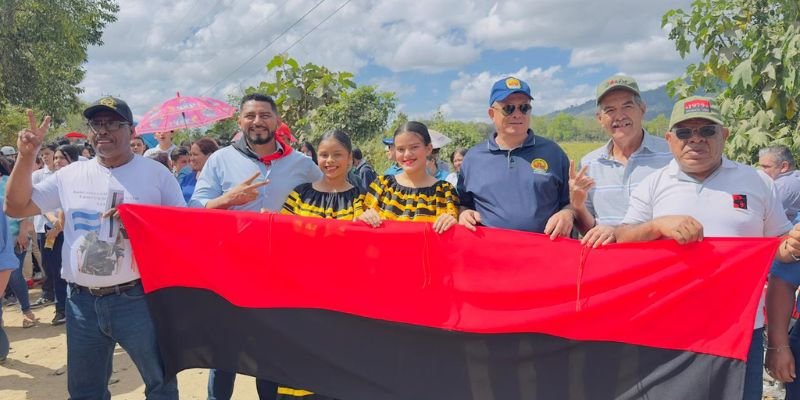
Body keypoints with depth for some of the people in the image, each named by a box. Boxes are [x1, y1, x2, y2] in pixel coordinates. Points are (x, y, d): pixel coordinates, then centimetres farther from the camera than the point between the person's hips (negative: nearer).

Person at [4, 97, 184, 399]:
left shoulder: (156, 174, -3)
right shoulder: (71, 174, 7)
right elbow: (16, 207, 9)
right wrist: (26, 157, -2)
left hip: (137, 298, -4)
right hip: (81, 301, 4)